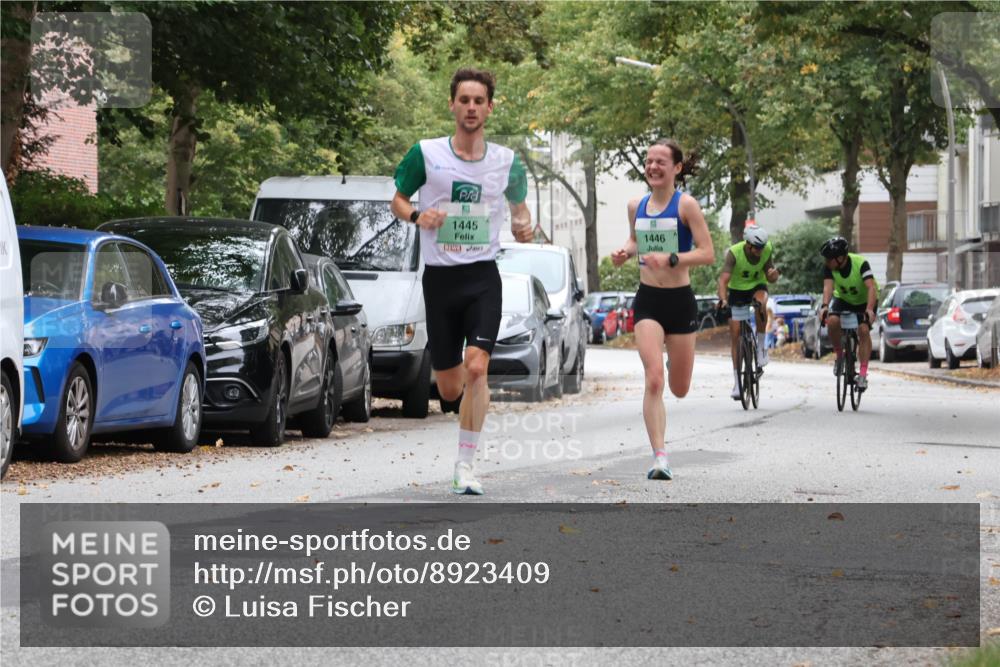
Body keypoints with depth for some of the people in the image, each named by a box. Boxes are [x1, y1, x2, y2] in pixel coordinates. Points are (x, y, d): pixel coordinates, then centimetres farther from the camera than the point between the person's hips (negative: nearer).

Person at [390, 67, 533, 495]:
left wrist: (522, 226, -3)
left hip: (483, 275, 0)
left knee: (476, 368, -19)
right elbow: (398, 200, 10)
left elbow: (519, 205, 20)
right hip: (439, 276, 0)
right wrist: (416, 215, -12)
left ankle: (465, 466, -12)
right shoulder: (426, 154, -1)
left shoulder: (507, 162, 4)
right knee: (449, 389, 4)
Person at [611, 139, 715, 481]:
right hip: (648, 299, 2)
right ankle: (660, 458, -18)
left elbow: (707, 253, -13)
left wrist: (671, 259, -26)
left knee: (679, 389, 10)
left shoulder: (686, 205, -8)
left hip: (680, 300, -2)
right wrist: (625, 252, 3)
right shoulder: (636, 206, 5)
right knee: (654, 380, -17)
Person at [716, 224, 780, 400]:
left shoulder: (767, 250, -18)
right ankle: (737, 382, 2)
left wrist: (773, 275, -35)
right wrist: (723, 299, -53)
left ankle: (761, 346, -19)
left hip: (757, 286, 1)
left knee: (761, 302, -36)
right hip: (737, 290, -1)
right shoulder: (734, 252, -27)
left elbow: (770, 278, -10)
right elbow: (723, 279, -35)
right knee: (735, 334, -6)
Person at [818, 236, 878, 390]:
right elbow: (828, 287, -34)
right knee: (832, 321, -27)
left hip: (864, 301, -3)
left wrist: (869, 309, -55)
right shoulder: (829, 268, -22)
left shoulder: (860, 264, -31)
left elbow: (871, 287, -40)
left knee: (863, 330, -25)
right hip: (843, 299, 3)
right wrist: (825, 306, -54)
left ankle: (863, 373, -19)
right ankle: (839, 355, -4)